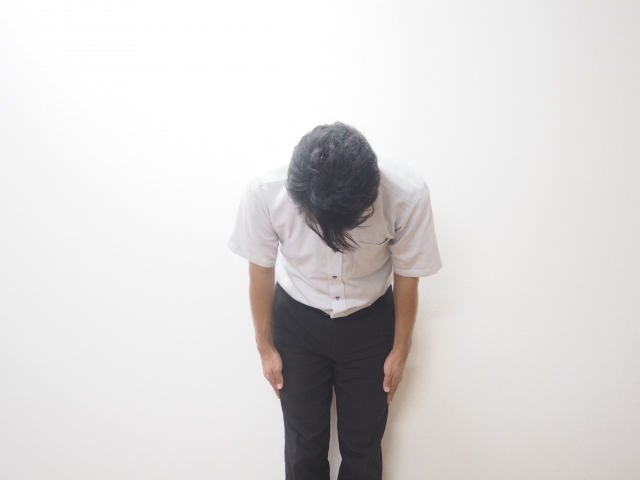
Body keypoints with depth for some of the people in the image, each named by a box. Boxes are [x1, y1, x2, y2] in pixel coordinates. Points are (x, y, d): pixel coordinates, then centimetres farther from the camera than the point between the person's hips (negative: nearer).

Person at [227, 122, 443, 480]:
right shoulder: (266, 191, -29)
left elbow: (407, 276, -11)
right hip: (297, 322, 0)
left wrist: (400, 349, 1)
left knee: (364, 444, 14)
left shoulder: (408, 194, -30)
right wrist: (266, 346, 1)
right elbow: (261, 271, -10)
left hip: (369, 324, 0)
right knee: (304, 442, 14)